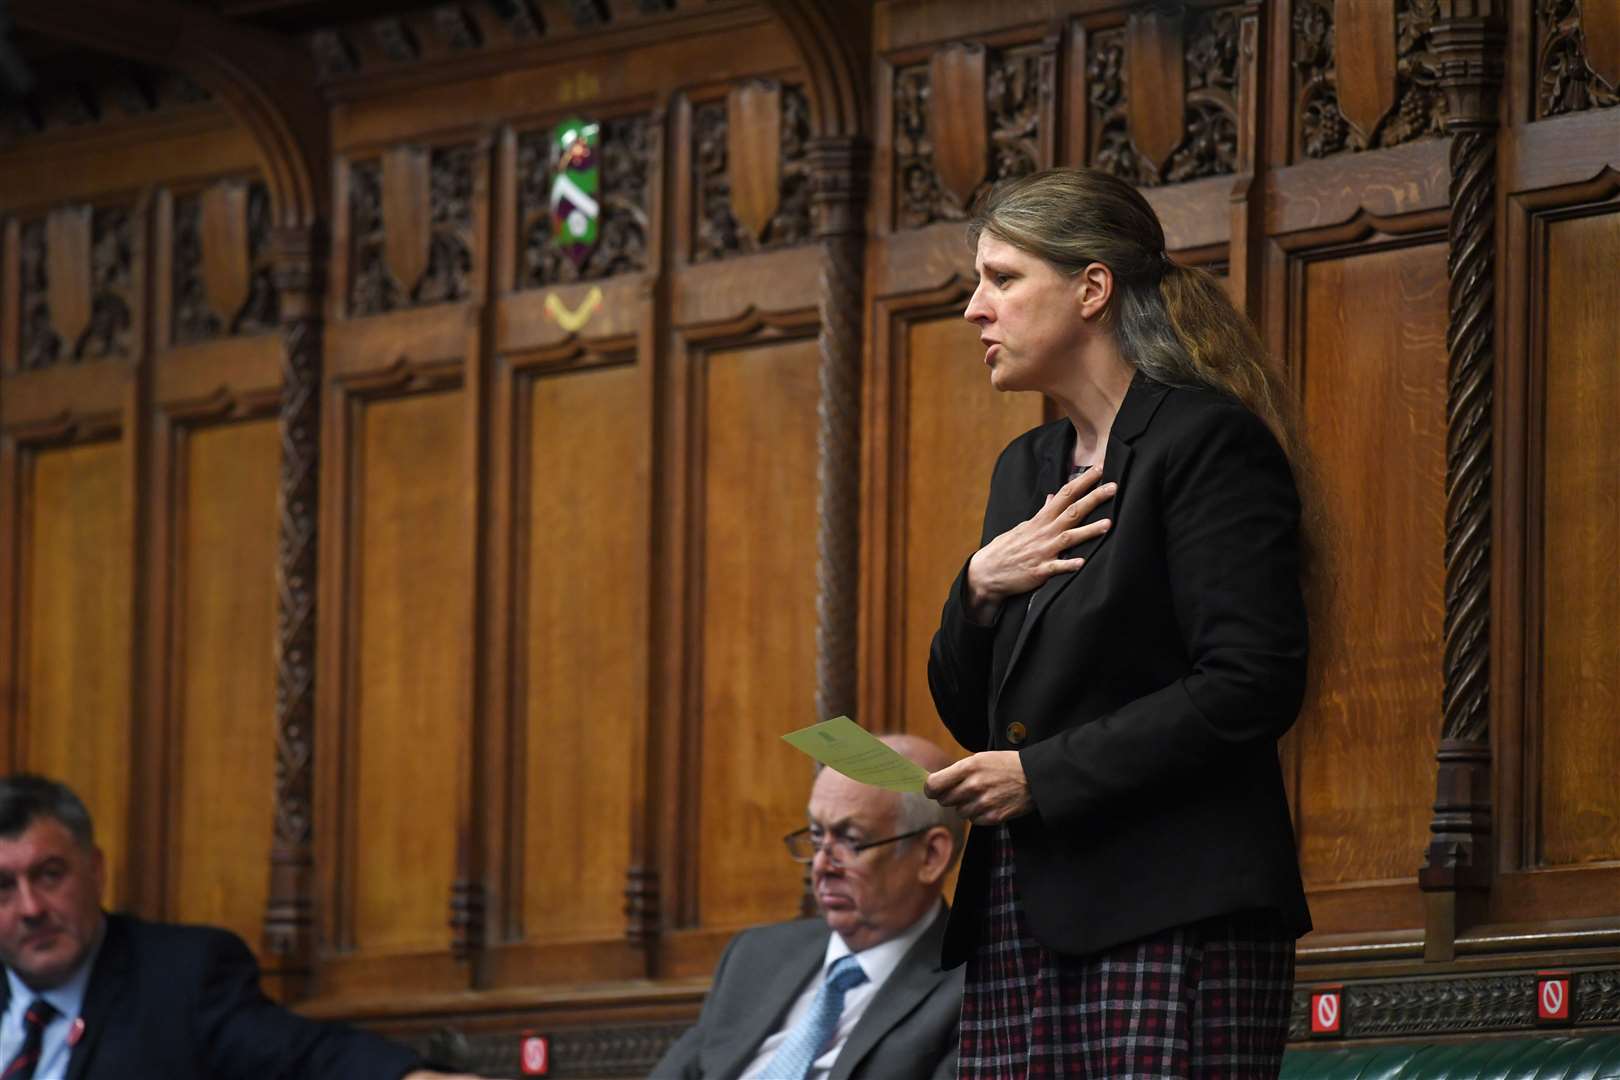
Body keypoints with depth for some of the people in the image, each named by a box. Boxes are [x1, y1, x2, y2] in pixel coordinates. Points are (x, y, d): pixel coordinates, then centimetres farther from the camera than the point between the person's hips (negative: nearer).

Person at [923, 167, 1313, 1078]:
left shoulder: (1208, 440, -4)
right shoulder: (1028, 469, 21)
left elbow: (1253, 686, -14)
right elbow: (969, 714, 21)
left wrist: (1043, 775, -12)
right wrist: (981, 590, 1)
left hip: (1172, 911, -7)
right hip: (1021, 912, 7)